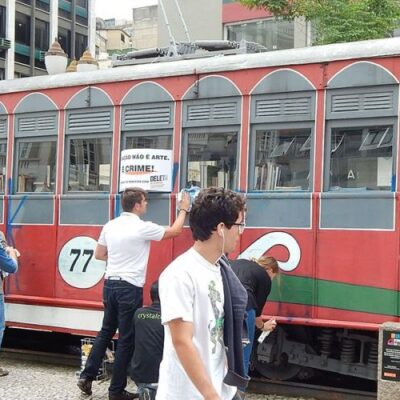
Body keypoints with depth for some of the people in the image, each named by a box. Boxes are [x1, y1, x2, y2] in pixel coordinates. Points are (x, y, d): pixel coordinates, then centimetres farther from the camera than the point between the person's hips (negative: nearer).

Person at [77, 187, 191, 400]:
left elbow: (99, 254, 14)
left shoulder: (110, 226, 5)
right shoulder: (143, 228, -12)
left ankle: (86, 376, 18)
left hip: (110, 284, 7)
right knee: (126, 339, 2)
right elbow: (175, 231, 0)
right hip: (129, 288, -6)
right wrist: (183, 209, 14)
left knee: (106, 332, 19)